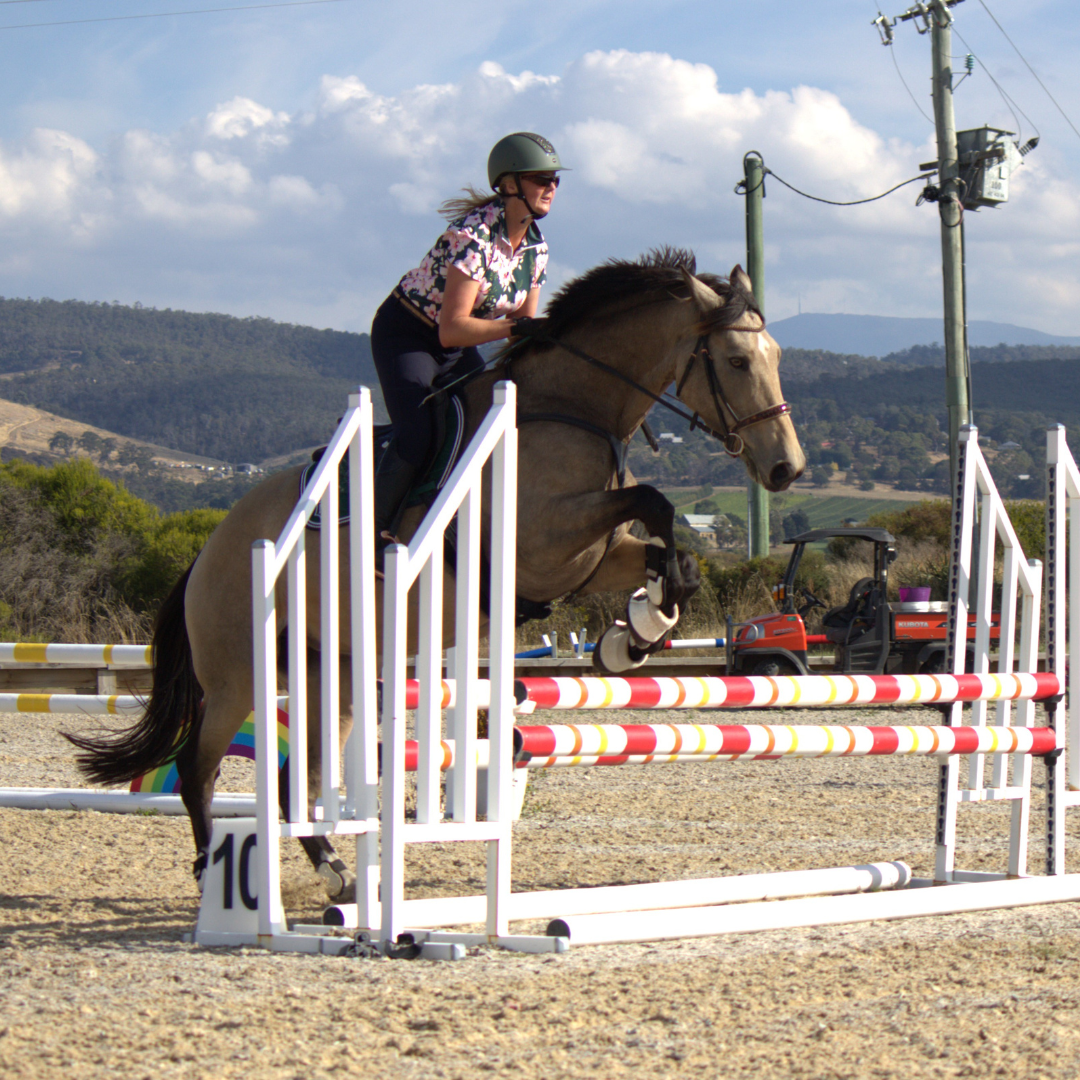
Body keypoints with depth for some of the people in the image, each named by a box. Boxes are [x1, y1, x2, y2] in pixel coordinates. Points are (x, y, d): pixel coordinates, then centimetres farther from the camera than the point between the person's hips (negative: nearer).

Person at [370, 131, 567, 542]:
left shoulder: (535, 247, -3)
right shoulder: (473, 236, -28)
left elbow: (523, 325, 4)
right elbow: (452, 329, -31)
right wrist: (515, 327, -36)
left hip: (456, 351, 9)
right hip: (405, 335, -9)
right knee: (417, 438, -26)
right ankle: (374, 531, -13)